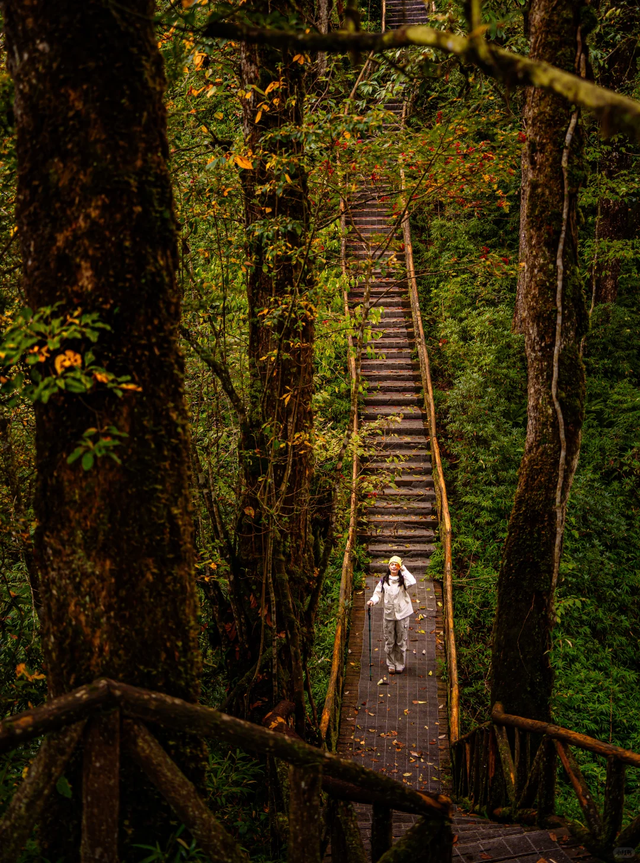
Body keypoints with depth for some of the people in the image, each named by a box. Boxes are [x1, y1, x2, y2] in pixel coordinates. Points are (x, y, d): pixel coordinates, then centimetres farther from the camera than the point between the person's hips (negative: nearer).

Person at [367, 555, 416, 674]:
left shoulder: (402, 579, -2)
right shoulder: (384, 580, 5)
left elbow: (412, 582, -23)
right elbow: (378, 593, 8)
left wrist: (403, 569, -15)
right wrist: (373, 600, -13)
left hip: (402, 614, -2)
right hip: (389, 614, 2)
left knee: (401, 641, 5)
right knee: (389, 641, 7)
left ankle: (400, 665, 18)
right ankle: (391, 664, 19)